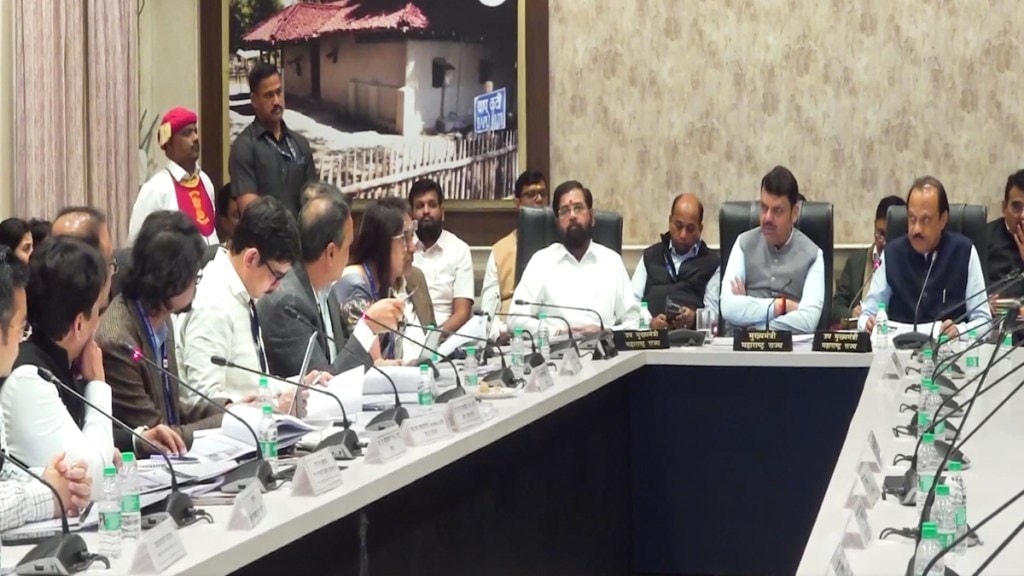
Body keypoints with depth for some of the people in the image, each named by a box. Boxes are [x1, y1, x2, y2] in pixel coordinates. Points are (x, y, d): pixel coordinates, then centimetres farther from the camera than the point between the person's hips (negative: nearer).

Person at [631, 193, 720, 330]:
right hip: (650, 331, 1)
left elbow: (712, 311, 7)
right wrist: (650, 321, -10)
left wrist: (694, 318, -16)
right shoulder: (650, 256, 23)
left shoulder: (711, 262, 16)